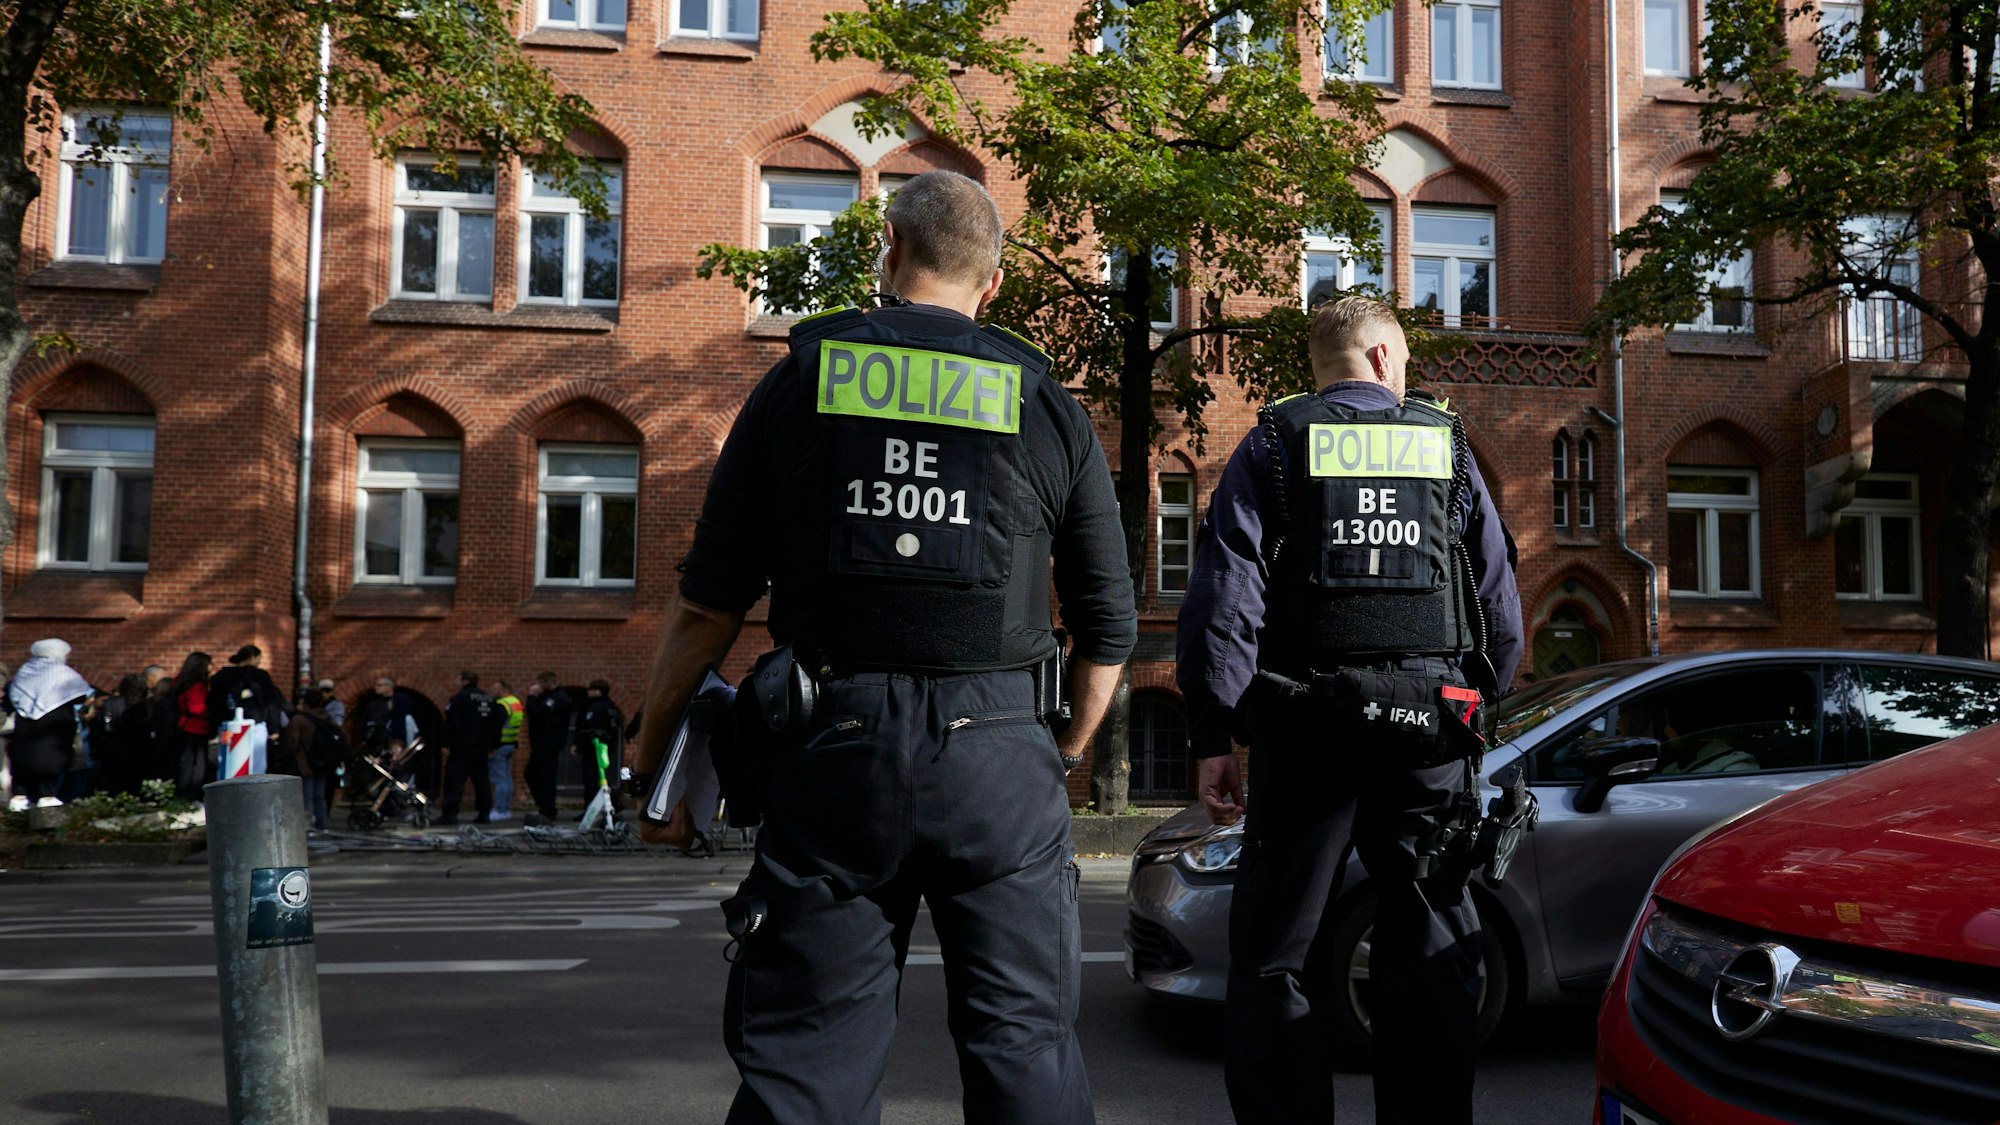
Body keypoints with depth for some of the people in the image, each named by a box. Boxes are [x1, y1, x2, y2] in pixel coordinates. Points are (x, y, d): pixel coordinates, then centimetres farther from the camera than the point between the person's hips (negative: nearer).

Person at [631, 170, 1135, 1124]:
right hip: (1000, 758, 1)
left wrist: (652, 758, 14)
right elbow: (1109, 628, 9)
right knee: (1025, 1045, 10)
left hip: (834, 747, 0)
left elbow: (708, 606, 3)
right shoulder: (1049, 408, 7)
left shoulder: (801, 380, 5)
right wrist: (1063, 758, 24)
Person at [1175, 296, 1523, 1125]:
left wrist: (1211, 738, -5)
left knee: (1275, 960, 5)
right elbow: (1501, 602, 11)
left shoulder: (1273, 445, 3)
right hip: (1428, 735, 2)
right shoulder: (1447, 446, 11)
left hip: (1305, 730, -2)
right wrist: (1482, 704, 22)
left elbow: (1221, 599, -6)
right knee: (1430, 959, 11)